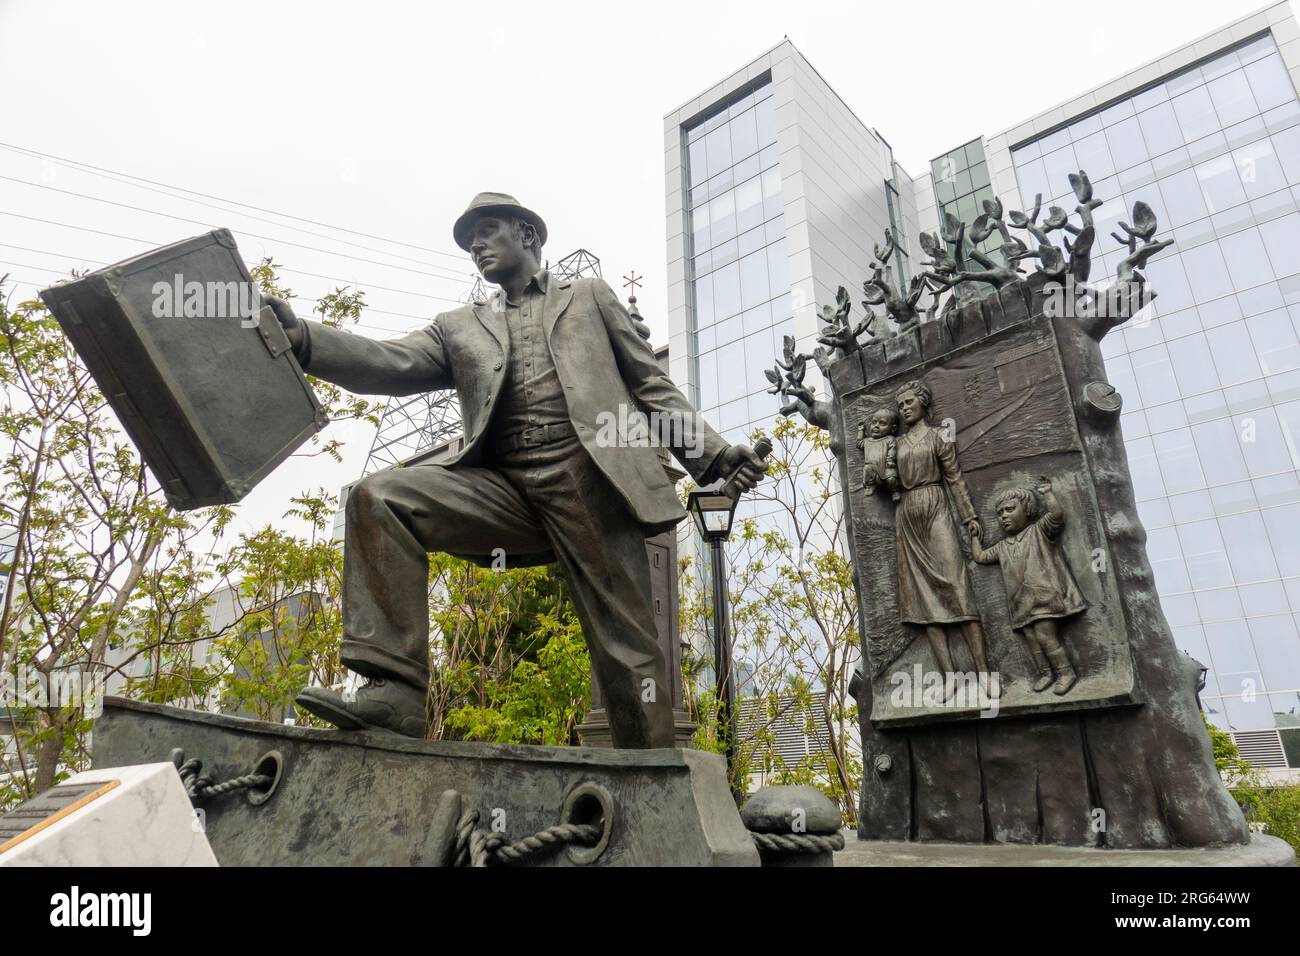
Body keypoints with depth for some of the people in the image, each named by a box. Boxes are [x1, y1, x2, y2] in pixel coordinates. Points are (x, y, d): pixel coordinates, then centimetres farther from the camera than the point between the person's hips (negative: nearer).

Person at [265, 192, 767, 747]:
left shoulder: (589, 297, 21)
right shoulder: (459, 327, 25)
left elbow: (651, 384, 15)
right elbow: (391, 363, 8)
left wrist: (712, 455, 3)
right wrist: (303, 339, -9)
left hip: (591, 476, -2)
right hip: (505, 488, 3)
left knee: (625, 644, -7)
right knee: (378, 498, -18)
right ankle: (393, 688, -23)